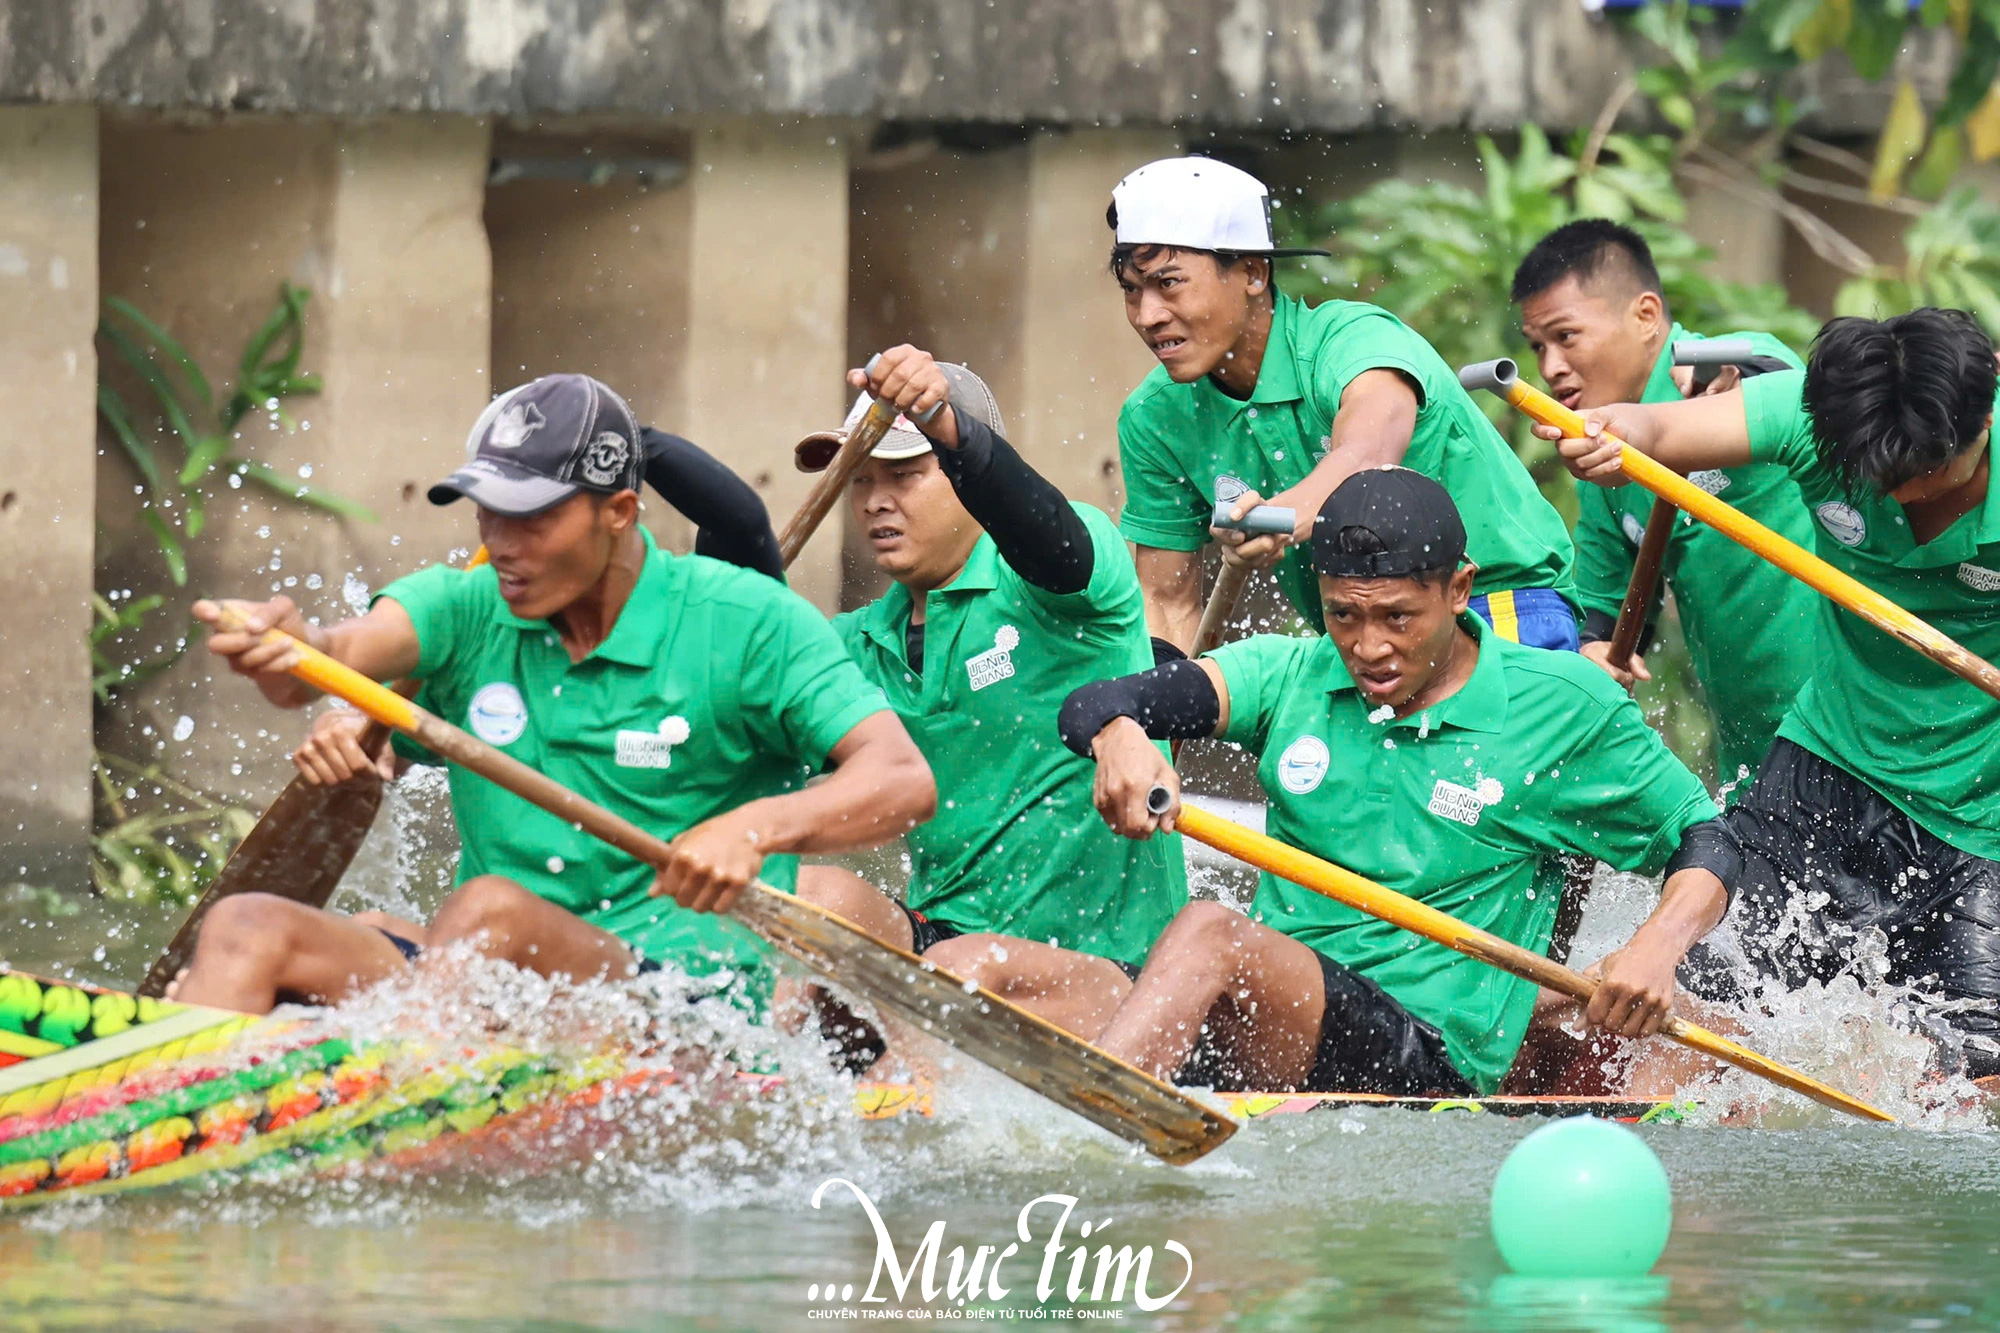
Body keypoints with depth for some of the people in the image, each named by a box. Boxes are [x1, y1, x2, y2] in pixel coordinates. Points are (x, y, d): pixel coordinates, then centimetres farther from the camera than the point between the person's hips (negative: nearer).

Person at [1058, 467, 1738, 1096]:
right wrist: (1118, 740, -27)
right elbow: (1091, 705, -1)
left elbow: (1704, 840, 10)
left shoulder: (1563, 704, 3)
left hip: (1434, 1062, -5)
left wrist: (1657, 946, -12)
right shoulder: (1290, 676, 10)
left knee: (1211, 936, -33)